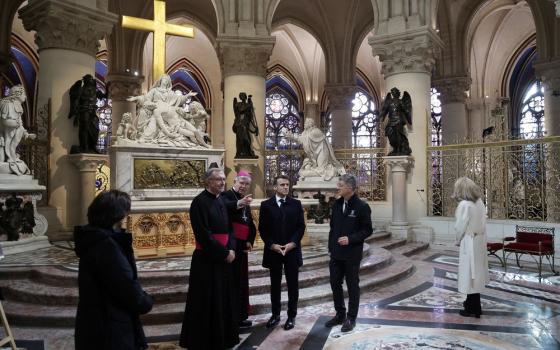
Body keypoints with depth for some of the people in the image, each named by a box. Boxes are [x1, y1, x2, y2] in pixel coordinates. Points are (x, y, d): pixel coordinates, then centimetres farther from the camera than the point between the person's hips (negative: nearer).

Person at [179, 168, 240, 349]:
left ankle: (224, 335, 30)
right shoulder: (200, 202, -14)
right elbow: (203, 234, -19)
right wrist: (224, 252, -15)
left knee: (225, 299, 15)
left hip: (224, 258, 8)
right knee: (207, 302, 3)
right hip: (206, 260, -8)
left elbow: (229, 229, 11)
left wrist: (231, 249, -6)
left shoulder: (222, 201, 11)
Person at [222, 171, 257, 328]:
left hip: (241, 247, 8)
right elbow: (225, 207, -34)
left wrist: (250, 241, 1)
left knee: (241, 281, 13)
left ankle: (240, 316, 24)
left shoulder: (246, 202, 15)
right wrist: (239, 203, -54)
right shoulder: (226, 195, -9)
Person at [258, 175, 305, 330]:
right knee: (275, 284, 10)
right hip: (273, 250, 0)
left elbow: (301, 226, 0)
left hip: (292, 250, 0)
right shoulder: (266, 205, 1)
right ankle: (275, 314, 23)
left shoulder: (296, 204, 3)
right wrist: (272, 245, -11)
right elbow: (262, 228, -1)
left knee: (292, 284, 5)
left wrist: (292, 243, -12)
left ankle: (291, 316, 18)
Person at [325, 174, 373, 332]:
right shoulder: (337, 204, 6)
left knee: (352, 286, 7)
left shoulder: (361, 206, -12)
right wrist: (331, 246, 9)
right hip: (336, 253, 6)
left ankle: (351, 318, 21)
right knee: (335, 284, 12)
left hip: (352, 254, -6)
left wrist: (350, 239, -20)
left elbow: (367, 230, -9)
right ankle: (340, 314, 29)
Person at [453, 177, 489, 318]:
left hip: (469, 242, -8)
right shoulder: (479, 202, 3)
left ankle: (474, 309, 11)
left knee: (470, 273, 2)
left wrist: (458, 241, 2)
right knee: (476, 272, 19)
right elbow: (482, 222, 6)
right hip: (479, 240, 8)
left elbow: (460, 226, -15)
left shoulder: (464, 205, -19)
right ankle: (472, 303, 35)